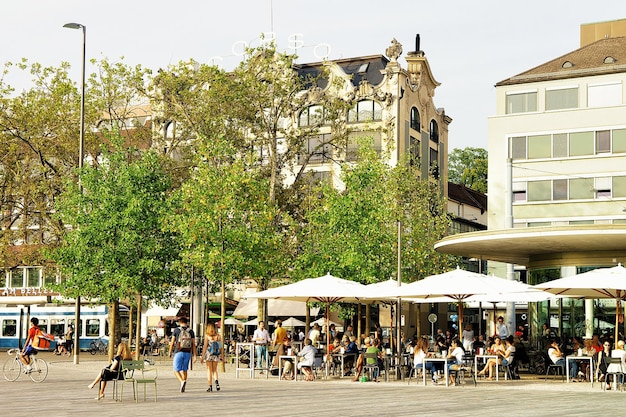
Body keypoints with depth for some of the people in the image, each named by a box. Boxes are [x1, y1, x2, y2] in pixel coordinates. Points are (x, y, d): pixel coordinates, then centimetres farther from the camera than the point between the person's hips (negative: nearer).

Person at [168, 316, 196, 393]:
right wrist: (194, 355, 1)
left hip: (178, 352, -3)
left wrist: (170, 352, 11)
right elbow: (193, 344, 0)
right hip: (187, 353, 3)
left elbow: (172, 342, -1)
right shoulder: (191, 331, 4)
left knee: (176, 370, 2)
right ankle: (183, 387, 15)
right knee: (184, 370, 17)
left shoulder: (176, 330, -2)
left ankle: (182, 381, -25)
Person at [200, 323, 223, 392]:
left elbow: (205, 346, -10)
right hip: (216, 355, 3)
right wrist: (222, 355, 8)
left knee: (209, 370, 5)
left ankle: (210, 386, 1)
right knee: (214, 370, 15)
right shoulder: (218, 336, 4)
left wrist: (202, 356, -8)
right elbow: (221, 346, 2)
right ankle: (216, 381, -12)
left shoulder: (207, 336, -5)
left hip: (209, 353, -3)